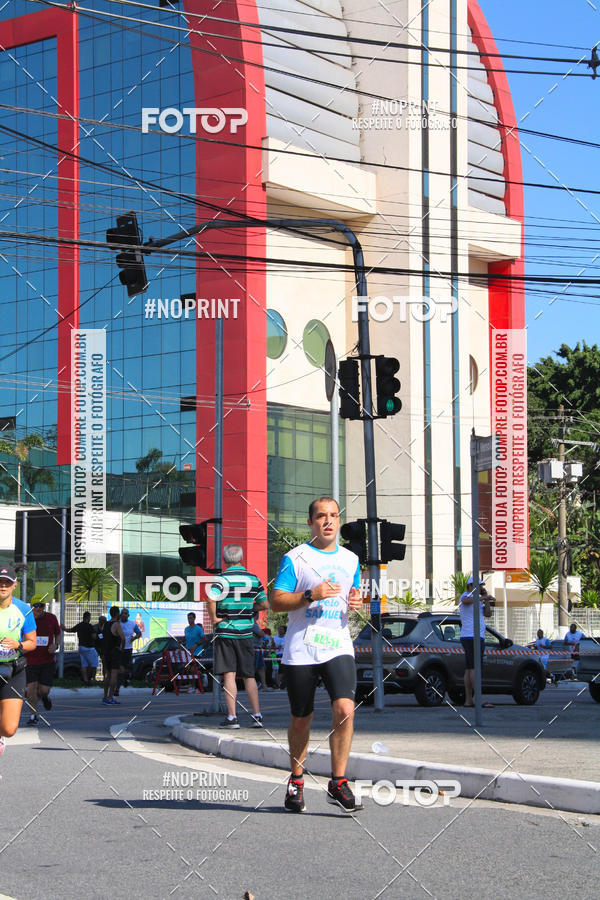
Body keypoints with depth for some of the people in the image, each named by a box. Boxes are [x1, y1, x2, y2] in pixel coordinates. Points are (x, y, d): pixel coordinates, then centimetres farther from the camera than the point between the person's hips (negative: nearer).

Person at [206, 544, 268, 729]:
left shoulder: (223, 578, -7)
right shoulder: (253, 579, 5)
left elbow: (211, 598, -24)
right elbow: (264, 604, 8)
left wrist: (213, 618, -11)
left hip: (225, 631, -3)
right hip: (246, 633, 3)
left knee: (229, 675, -1)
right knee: (248, 676, 11)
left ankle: (232, 717, -4)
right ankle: (257, 715, 10)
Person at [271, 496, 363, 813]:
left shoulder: (350, 559, 13)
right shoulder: (295, 558, -1)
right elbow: (275, 601, -5)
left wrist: (357, 602, 3)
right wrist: (310, 595, -18)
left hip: (338, 647, 2)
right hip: (300, 650, -2)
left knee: (344, 710, -17)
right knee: (300, 719, 7)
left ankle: (338, 783, -6)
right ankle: (296, 781, 28)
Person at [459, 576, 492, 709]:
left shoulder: (477, 600, 24)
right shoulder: (466, 595, -6)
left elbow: (488, 614, 14)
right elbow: (465, 600, -32)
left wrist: (485, 599, 6)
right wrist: (483, 598, -26)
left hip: (477, 637, 10)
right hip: (472, 637, -10)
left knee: (469, 669, 7)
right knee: (475, 668, -15)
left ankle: (468, 700, 6)